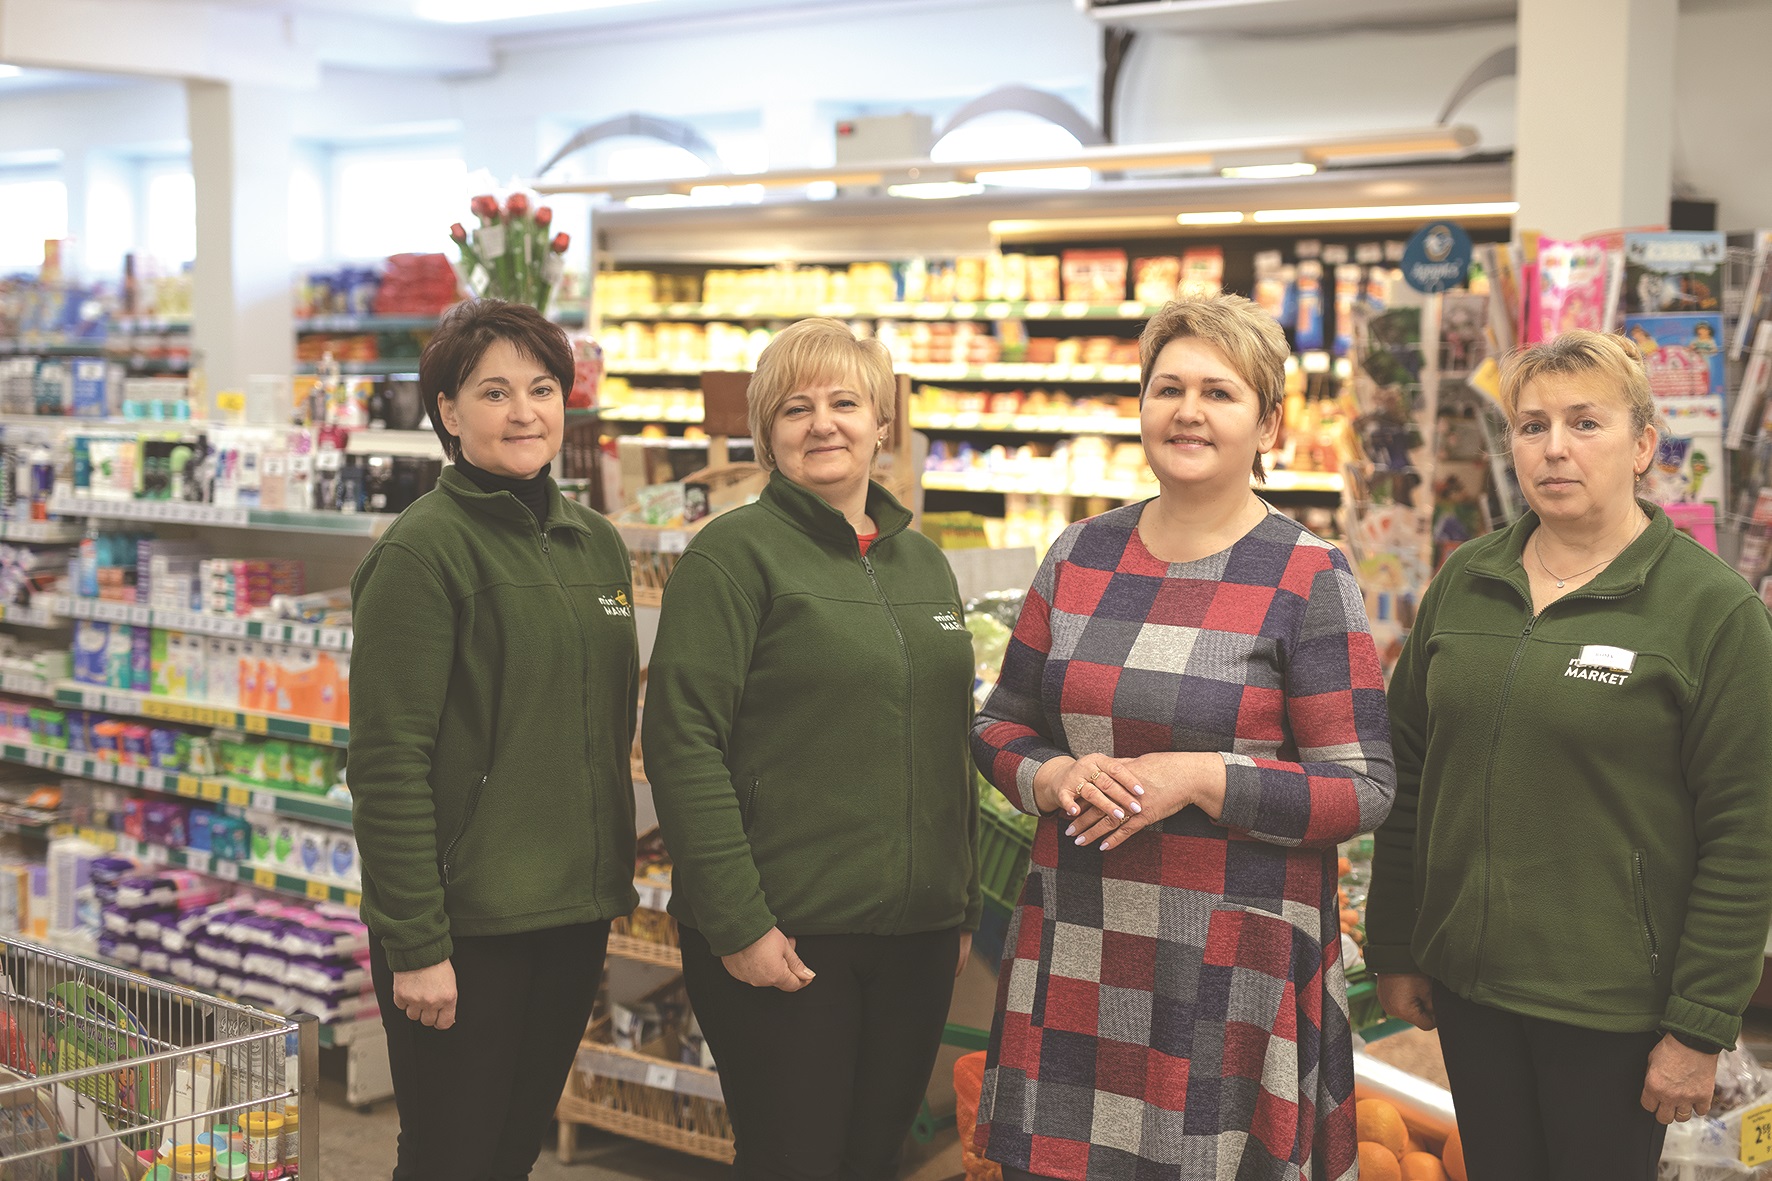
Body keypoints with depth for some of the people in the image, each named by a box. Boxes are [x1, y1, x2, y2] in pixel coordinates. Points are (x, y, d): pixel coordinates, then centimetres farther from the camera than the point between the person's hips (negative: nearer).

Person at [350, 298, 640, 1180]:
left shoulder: (597, 545, 9)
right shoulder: (424, 551, -12)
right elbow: (388, 764, -16)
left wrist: (611, 880, 13)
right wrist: (415, 942, -18)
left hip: (574, 911, 7)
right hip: (466, 922, -6)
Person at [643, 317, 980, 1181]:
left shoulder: (923, 562, 13)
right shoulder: (735, 553, -8)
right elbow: (684, 744, -14)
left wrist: (966, 908, 15)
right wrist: (737, 923, -18)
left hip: (915, 933, 6)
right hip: (783, 933, -6)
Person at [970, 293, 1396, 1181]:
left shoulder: (1309, 579, -5)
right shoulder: (1080, 557, 8)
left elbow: (1363, 791, -7)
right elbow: (1000, 726, 15)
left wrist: (1202, 779, -18)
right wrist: (1055, 777, -7)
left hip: (1232, 966, -4)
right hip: (1074, 956, 4)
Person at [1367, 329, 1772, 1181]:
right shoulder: (1464, 583, 5)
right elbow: (1409, 776, 10)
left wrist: (1700, 1026, -11)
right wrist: (1393, 948, 9)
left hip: (1613, 1006, -4)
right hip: (1468, 982, 4)